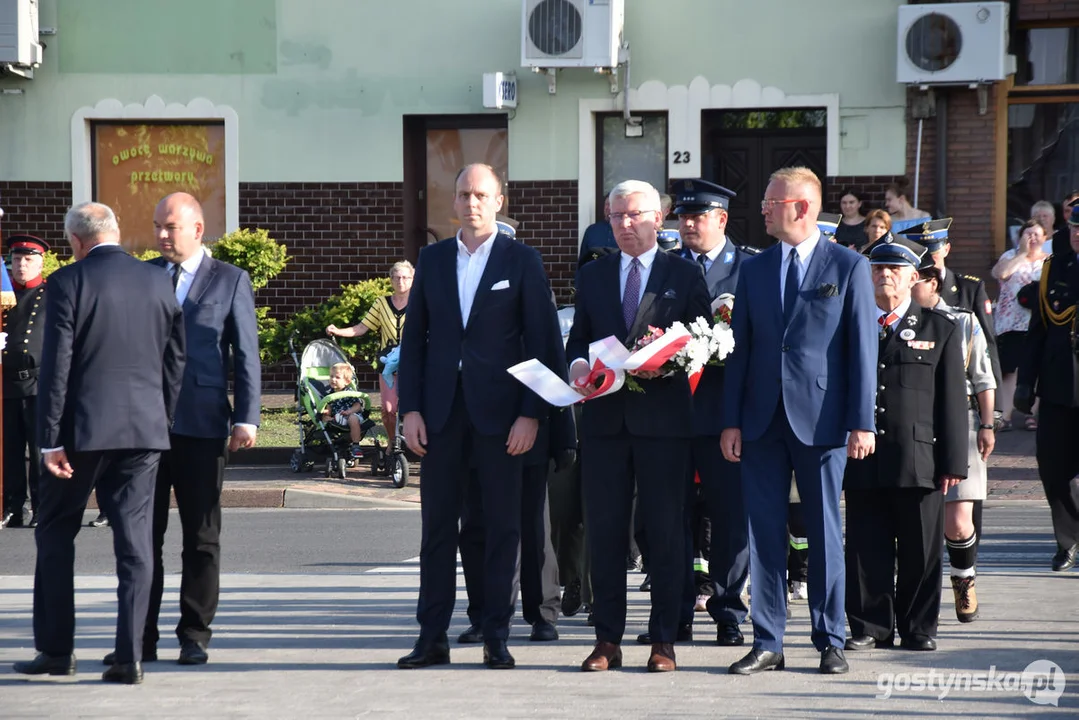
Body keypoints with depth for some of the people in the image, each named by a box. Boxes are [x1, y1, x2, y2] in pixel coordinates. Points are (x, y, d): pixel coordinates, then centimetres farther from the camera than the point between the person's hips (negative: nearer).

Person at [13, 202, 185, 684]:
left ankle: (55, 649, 14)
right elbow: (174, 360, 10)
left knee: (55, 535, 12)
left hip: (84, 428, -3)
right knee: (134, 540, 4)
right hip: (145, 428, 3)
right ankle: (129, 657, -1)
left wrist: (49, 440, -9)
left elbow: (55, 366, -10)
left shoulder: (68, 283, -8)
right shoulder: (158, 283, 6)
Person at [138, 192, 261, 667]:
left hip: (201, 426, -2)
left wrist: (246, 418, -6)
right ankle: (142, 637, 8)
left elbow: (245, 354, 2)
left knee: (201, 538, 2)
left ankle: (194, 636, 7)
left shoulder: (230, 281, 5)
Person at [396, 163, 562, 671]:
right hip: (441, 412, 3)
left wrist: (531, 414, -9)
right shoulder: (432, 259, 11)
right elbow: (414, 337, 11)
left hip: (500, 412, -3)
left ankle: (497, 638, 8)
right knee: (437, 525, 4)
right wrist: (410, 409, 2)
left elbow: (541, 341, -1)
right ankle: (432, 637, 9)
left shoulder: (522, 261, 1)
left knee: (502, 527, 1)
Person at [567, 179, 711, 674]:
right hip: (604, 416, 3)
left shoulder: (685, 275, 5)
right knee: (604, 531, 3)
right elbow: (577, 339, 16)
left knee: (665, 531, 0)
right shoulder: (593, 276, 14)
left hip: (663, 416, -3)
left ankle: (663, 640, 6)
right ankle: (607, 639, 8)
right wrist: (578, 365, -6)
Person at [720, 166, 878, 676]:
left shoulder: (849, 267, 0)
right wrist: (731, 421, 3)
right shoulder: (754, 270, 10)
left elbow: (863, 348, -3)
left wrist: (862, 422, -8)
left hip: (821, 419, -3)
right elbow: (740, 348, 10)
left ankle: (830, 642, 12)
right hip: (762, 420, 3)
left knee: (824, 533, 4)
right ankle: (766, 643, 9)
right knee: (764, 533, 3)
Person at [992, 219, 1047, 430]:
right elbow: (1000, 273, -13)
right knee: (1007, 370, -1)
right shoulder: (1011, 256, 8)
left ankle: (1031, 414, 7)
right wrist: (1023, 253, -7)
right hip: (1010, 323, 0)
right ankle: (1005, 415, 0)